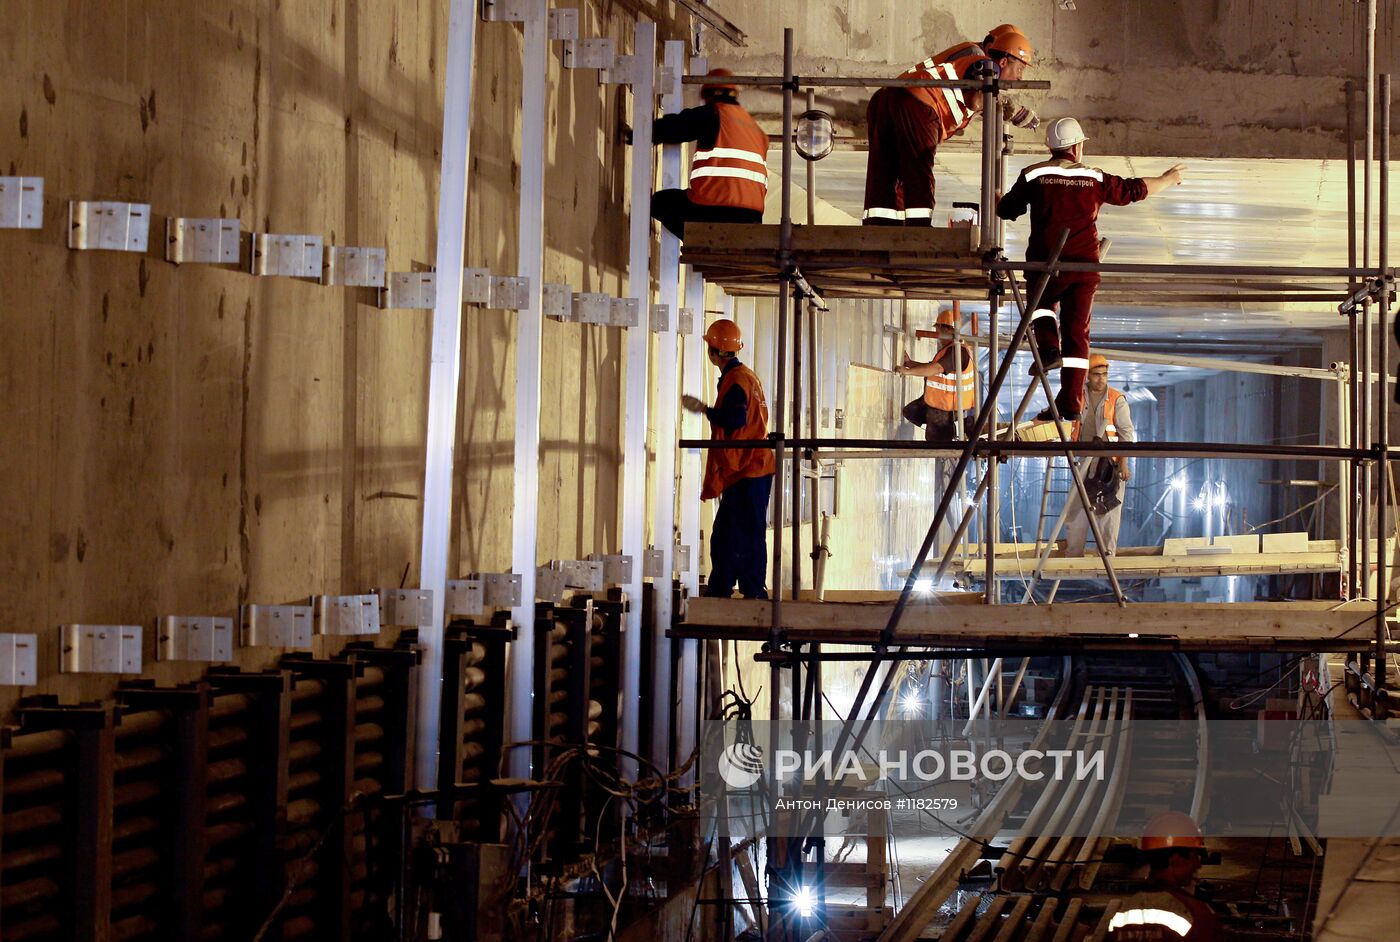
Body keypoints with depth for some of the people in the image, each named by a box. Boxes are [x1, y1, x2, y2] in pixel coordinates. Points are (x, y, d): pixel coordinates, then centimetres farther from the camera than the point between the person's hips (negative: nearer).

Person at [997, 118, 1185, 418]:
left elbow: (1006, 210, 8)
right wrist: (1167, 179, 35)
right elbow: (1135, 189, 16)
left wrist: (998, 199, 33)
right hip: (1085, 264, 1)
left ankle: (1048, 347, 0)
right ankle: (1071, 402, 2)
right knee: (1077, 331, 4)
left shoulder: (1034, 175, 0)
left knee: (1042, 304, 28)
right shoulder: (1095, 179, 5)